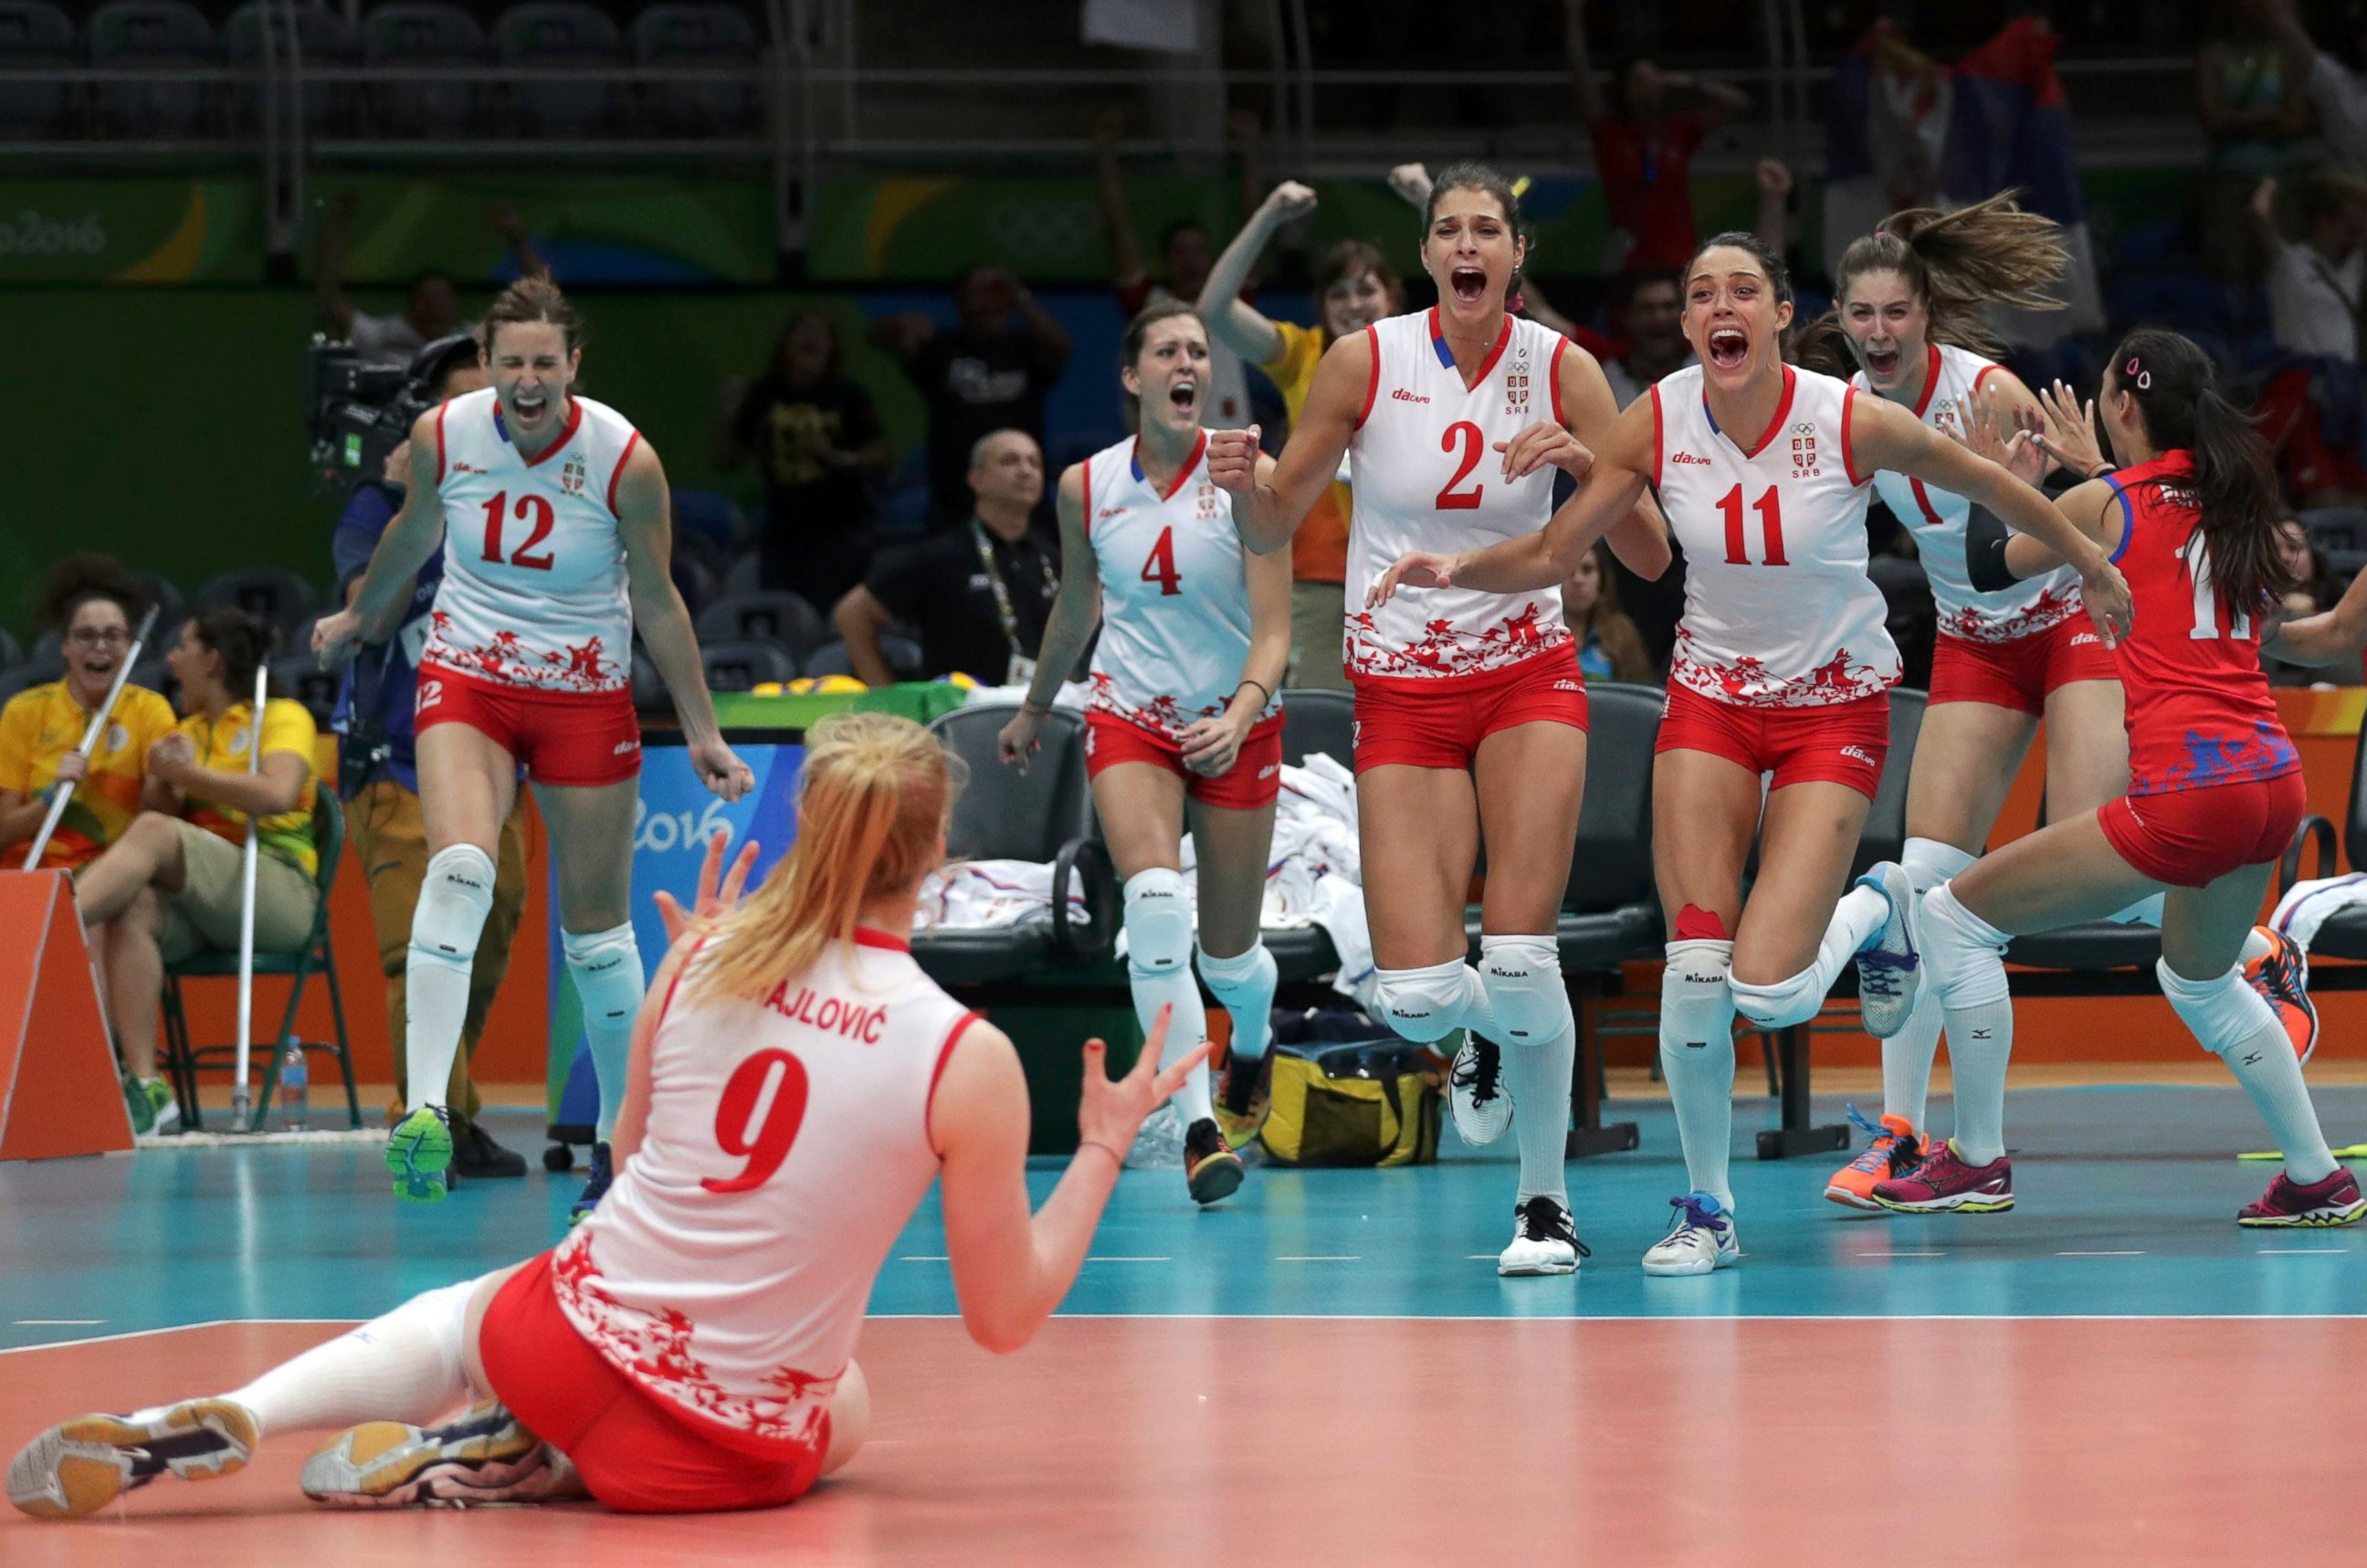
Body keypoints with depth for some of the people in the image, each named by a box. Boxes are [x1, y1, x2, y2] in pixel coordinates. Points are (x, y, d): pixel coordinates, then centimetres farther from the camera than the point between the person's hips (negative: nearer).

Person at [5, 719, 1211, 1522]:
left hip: (574, 1341, 3)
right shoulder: (968, 1060, -16)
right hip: (722, 1452, -3)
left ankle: (218, 1425, 9)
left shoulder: (709, 962, -5)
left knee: (454, 1322, 39)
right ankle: (514, 1463, 9)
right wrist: (1105, 1146, 3)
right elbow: (1005, 1318, -8)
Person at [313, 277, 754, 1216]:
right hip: (466, 679, 0)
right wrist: (359, 619, 28)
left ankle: (619, 1142, 23)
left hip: (587, 695, 0)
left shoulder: (626, 461, -15)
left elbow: (656, 600, -3)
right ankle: (426, 1113, -36)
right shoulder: (442, 436, -10)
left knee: (597, 929, 5)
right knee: (458, 868, -26)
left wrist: (701, 732, 0)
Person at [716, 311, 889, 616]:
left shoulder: (847, 395, 2)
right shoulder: (764, 397, 7)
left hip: (839, 527, -3)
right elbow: (726, 462, 12)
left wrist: (838, 458, -14)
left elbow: (880, 461, 2)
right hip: (782, 530, 3)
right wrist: (730, 418, -3)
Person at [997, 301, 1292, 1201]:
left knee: (1228, 951, 8)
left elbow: (1273, 629, -16)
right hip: (1130, 719, 1)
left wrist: (1241, 714, -33)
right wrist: (1034, 708, 25)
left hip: (1234, 726, -1)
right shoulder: (1087, 488, -4)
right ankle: (1199, 1128, -24)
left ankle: (1251, 1048, 45)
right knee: (1156, 910, -25)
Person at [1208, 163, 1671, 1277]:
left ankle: (1545, 1203, 5)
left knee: (1518, 958, -15)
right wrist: (1241, 482, -20)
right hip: (1401, 692, 0)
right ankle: (1480, 1045, 27)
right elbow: (1272, 530, 2)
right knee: (1417, 995, -11)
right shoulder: (1365, 361, -5)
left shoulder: (1561, 370, -4)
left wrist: (1589, 466, -20)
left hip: (1527, 675, 0)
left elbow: (1649, 556, -2)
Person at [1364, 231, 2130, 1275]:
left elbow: (1986, 483, -3)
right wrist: (1456, 571, -23)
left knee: (1769, 994, -15)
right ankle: (1707, 1211, 8)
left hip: (1836, 707, -3)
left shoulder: (1852, 423, -20)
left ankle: (1877, 908, 20)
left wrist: (2088, 563, 11)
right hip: (1712, 694, 3)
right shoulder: (1656, 425, -12)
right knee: (1694, 970, -11)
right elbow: (1551, 552, -3)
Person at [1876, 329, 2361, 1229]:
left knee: (1956, 917, 5)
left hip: (2185, 795, -7)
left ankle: (1977, 1163, 7)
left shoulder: (2108, 502, -2)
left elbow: (1990, 564, 11)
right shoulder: (2234, 501, 13)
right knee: (2201, 980, 33)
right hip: (2274, 784, 7)